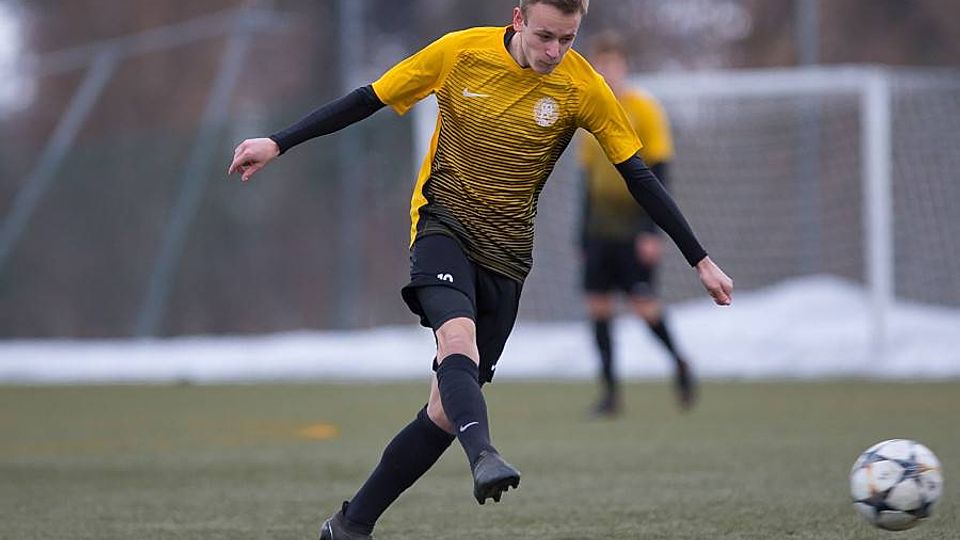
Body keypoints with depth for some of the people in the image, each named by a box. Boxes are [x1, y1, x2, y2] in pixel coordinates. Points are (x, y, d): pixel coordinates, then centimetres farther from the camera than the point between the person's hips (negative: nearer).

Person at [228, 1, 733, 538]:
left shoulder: (583, 88, -5)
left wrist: (700, 260, -1)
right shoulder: (462, 52, -7)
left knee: (445, 412, -3)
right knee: (458, 338, -34)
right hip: (444, 225, -2)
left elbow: (641, 179, 0)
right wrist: (277, 145, 0)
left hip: (505, 255, 2)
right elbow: (367, 101, 2)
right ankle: (484, 456, -58)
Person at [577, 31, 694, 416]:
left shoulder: (644, 109, -4)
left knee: (643, 303, -11)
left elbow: (658, 174, -7)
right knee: (597, 304, -1)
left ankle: (678, 362, 15)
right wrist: (583, 237, 16)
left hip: (634, 228, -5)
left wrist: (651, 231, -15)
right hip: (599, 231, 5)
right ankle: (610, 392, 5)